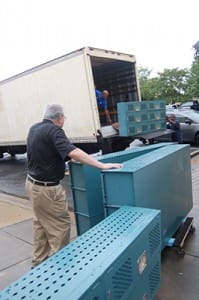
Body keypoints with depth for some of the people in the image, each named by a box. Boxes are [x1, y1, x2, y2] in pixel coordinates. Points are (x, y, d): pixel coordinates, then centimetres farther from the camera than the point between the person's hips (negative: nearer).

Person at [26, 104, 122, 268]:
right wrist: (102, 165, -34)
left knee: (41, 225, 21)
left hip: (33, 182, 10)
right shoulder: (53, 130, -20)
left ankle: (38, 263, 34)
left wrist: (63, 160, 29)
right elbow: (73, 152, -34)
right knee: (60, 226, 4)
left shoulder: (34, 128, 7)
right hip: (46, 188, -10)